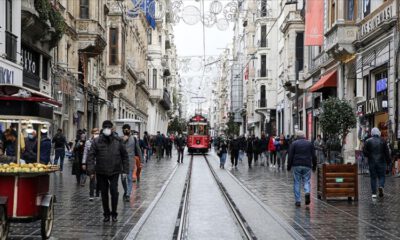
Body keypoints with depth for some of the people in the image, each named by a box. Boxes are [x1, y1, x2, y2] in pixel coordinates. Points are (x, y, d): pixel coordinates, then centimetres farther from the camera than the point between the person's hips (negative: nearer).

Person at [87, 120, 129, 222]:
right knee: (104, 194, 8)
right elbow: (91, 156, -5)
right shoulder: (97, 141, -2)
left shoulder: (118, 141, 1)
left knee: (114, 191, -9)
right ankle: (106, 214, 21)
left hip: (114, 172, -1)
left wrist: (125, 170, 1)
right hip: (101, 172, 1)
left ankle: (114, 213, 7)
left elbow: (125, 156, 6)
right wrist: (91, 170, -15)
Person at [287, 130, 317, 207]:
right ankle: (307, 192, -21)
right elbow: (314, 156, 9)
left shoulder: (294, 144, 2)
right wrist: (314, 165, 17)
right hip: (307, 166, 1)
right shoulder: (310, 143, 9)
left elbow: (290, 156, -1)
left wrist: (289, 166, 4)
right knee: (306, 181, 10)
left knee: (297, 183, 4)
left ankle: (298, 200, 1)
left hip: (297, 166, -1)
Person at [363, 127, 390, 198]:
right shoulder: (382, 141, -1)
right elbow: (387, 152, -3)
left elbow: (365, 152, -6)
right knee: (381, 176, 8)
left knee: (373, 177, 6)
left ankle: (374, 193, 2)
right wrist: (388, 160, 7)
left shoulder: (368, 141, -2)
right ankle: (381, 186, -21)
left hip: (372, 162, 0)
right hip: (381, 162, 0)